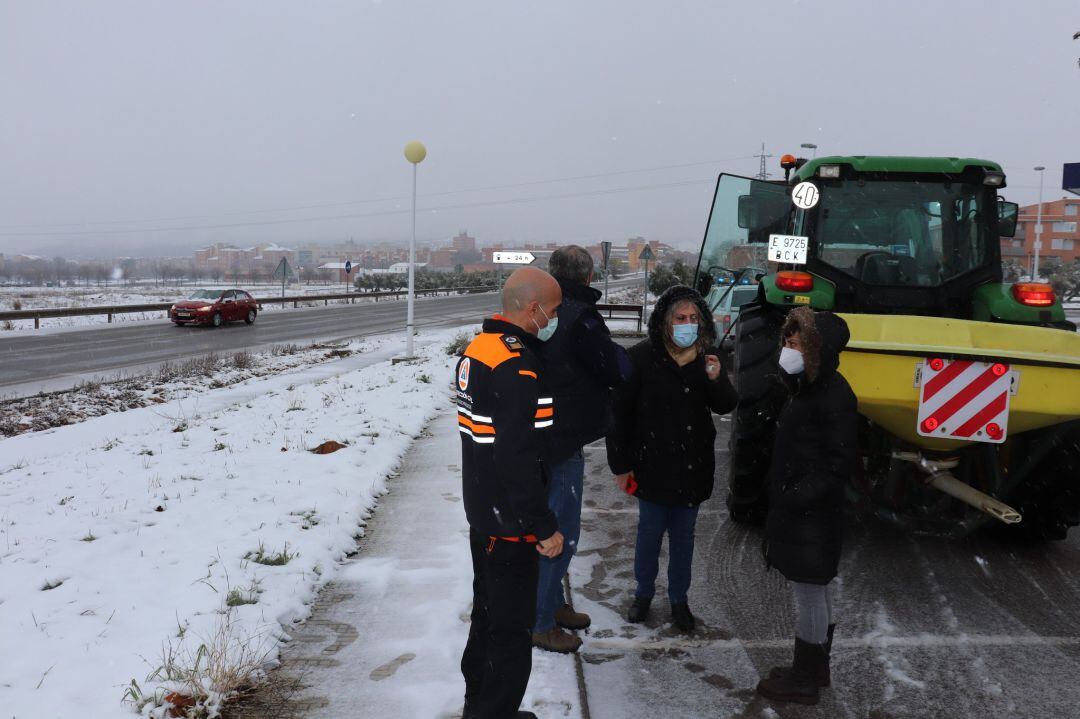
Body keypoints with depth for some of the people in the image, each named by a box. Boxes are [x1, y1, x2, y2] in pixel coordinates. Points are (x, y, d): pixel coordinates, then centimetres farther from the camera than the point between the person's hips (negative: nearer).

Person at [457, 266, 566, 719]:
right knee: (513, 630, 4)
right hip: (510, 522, -10)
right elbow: (517, 459, -28)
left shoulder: (478, 348, 6)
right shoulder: (516, 368, -25)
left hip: (481, 510, 10)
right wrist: (545, 527, -19)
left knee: (489, 613, 23)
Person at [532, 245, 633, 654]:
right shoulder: (580, 318, -19)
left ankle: (553, 604, 35)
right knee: (560, 534, 1)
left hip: (540, 437, 9)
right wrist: (615, 349, 6)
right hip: (564, 441, -9)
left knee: (550, 526, 21)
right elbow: (618, 370, -14)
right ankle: (539, 623, 11)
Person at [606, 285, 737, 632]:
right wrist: (620, 464, -10)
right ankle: (644, 592, 32)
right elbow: (619, 412, -11)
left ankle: (679, 598, 32)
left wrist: (716, 380, -20)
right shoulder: (642, 358, -15)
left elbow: (726, 406, 3)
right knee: (650, 532, 11)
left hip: (693, 467, 3)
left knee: (683, 535, 16)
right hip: (653, 466, -3)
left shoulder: (705, 359, -2)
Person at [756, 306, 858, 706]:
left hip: (810, 518, -9)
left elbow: (839, 466, -20)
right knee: (813, 594, 19)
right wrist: (783, 501, 13)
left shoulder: (834, 398, -19)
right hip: (800, 513, 9)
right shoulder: (809, 388, 10)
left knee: (809, 596, 3)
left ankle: (804, 681, 16)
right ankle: (814, 669, 33)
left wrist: (797, 498, -22)